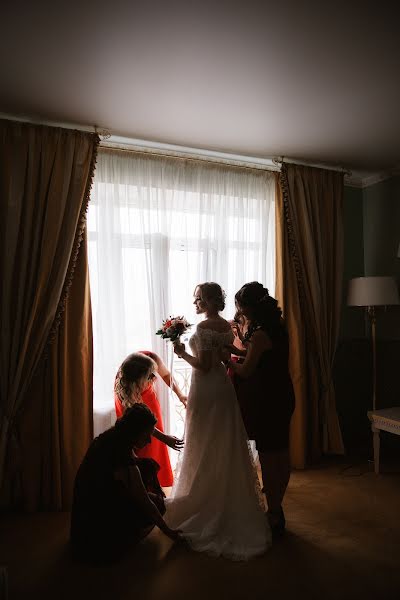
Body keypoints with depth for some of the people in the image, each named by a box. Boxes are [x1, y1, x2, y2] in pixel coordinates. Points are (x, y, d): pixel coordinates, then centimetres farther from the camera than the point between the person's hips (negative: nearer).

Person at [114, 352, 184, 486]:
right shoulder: (124, 389, -44)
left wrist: (180, 394, -18)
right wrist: (164, 438, -35)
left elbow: (166, 374, -11)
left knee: (155, 450, 13)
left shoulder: (152, 360, -38)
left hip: (149, 402, 4)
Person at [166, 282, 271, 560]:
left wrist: (183, 353, -9)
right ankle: (230, 500, 30)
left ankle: (203, 503, 21)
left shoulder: (204, 327, -18)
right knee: (226, 446, 16)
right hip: (224, 386, 8)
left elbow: (203, 365, -20)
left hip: (205, 389, -8)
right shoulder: (227, 326, 6)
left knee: (205, 447, 6)